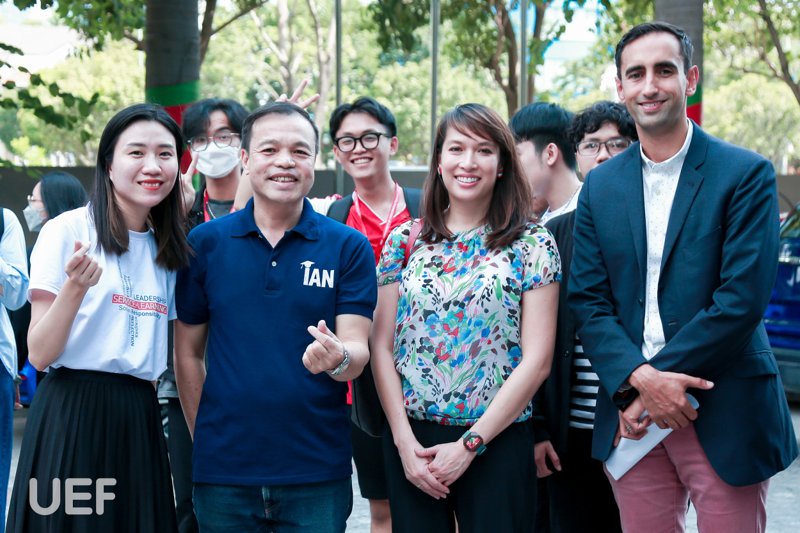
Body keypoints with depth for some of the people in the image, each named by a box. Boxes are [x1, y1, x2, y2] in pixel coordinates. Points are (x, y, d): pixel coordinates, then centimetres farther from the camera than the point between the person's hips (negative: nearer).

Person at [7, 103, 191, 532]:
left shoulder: (168, 248, 11)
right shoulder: (68, 230, -7)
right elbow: (39, 354, -10)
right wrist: (76, 287, -23)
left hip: (140, 418, 5)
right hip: (73, 415, -5)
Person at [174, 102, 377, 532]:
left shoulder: (349, 246, 0)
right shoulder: (205, 243, 2)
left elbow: (358, 351, -5)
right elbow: (187, 353, 7)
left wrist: (338, 357, -26)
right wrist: (205, 441, 4)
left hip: (317, 476, 0)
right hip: (223, 473, 1)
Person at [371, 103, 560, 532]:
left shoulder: (532, 244, -2)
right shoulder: (404, 240, 5)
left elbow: (536, 361, -7)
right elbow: (382, 347, 3)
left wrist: (469, 444, -11)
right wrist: (405, 441, -7)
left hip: (497, 443, -2)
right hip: (409, 441, 2)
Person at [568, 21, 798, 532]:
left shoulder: (746, 174, -4)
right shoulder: (601, 185, 10)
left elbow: (743, 299, -12)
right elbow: (588, 301, 4)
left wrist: (657, 378, -13)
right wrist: (639, 380, -13)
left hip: (724, 414, -3)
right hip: (632, 414, 4)